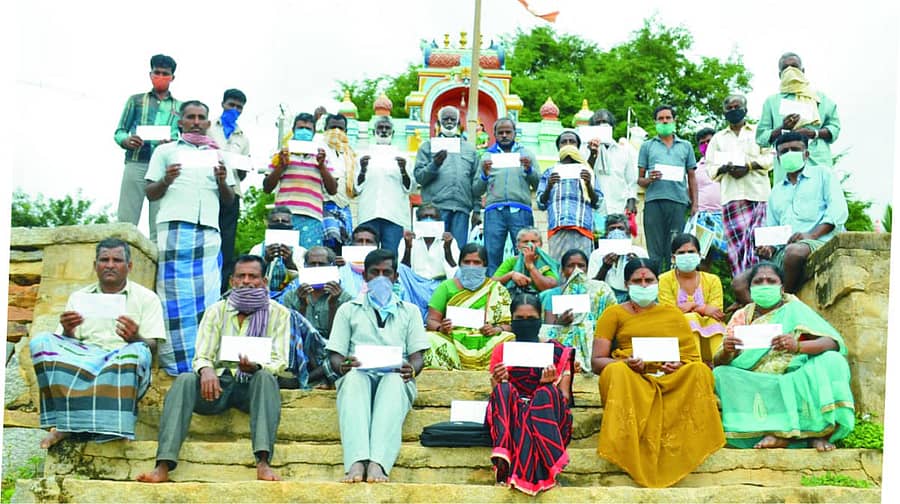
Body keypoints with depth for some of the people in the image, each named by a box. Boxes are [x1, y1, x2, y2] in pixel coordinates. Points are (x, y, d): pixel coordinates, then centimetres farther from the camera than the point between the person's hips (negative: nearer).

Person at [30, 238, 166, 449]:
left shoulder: (146, 298, 13)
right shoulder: (79, 297, 21)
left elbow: (152, 346, 3)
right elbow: (64, 342, 14)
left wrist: (135, 338, -20)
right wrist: (67, 332, -10)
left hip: (124, 361, -2)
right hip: (82, 357, 3)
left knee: (137, 351, -37)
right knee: (41, 342, -24)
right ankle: (65, 422, -32)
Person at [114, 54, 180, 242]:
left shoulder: (180, 107, 20)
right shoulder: (136, 100, 19)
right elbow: (119, 132, 16)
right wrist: (126, 140, -8)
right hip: (136, 163, 0)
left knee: (159, 226, -6)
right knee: (126, 221, -10)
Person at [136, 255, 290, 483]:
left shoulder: (278, 313, 6)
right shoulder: (216, 311, 11)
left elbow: (279, 361, -3)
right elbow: (202, 356, 3)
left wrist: (256, 367, -26)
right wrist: (206, 369, -23)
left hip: (252, 385, -2)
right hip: (219, 382, 2)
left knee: (266, 377, -35)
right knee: (184, 380, -28)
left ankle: (263, 462, -47)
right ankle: (163, 466, -39)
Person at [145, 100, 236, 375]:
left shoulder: (218, 155, 24)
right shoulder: (166, 151, 17)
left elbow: (229, 200, 19)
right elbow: (150, 193, 12)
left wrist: (222, 181, -1)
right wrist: (165, 181, -8)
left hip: (209, 230, 2)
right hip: (174, 228, -2)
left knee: (206, 294, -5)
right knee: (175, 294, -7)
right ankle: (177, 360, -6)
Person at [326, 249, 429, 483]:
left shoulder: (409, 311, 26)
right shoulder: (348, 310, 24)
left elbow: (417, 356, 14)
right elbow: (335, 356, 14)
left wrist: (412, 369, -12)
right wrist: (342, 366, -13)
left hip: (395, 378, 0)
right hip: (358, 377, 0)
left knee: (394, 380, -38)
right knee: (354, 378, -38)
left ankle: (378, 464, -56)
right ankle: (356, 463, -56)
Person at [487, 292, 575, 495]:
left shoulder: (558, 352, 10)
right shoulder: (501, 352, 13)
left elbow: (564, 399, 6)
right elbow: (496, 395, 11)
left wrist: (550, 383, -16)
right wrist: (498, 382, -12)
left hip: (548, 417, -1)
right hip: (509, 417, 1)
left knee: (546, 394, -34)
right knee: (504, 390, -30)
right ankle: (503, 460, -47)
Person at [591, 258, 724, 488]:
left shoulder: (673, 314, 22)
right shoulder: (614, 314, 15)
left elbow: (694, 358, 16)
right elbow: (597, 361, 6)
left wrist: (680, 365, -9)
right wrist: (625, 363, -14)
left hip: (671, 378, 2)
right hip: (630, 377, -2)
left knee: (700, 371, -29)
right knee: (617, 372, -36)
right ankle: (630, 452, -34)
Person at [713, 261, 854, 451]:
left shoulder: (795, 309, 4)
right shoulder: (742, 317, 9)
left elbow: (833, 343, -10)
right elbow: (719, 363, 3)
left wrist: (798, 345, -30)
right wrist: (726, 351, -23)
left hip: (795, 384, -1)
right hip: (756, 390, 2)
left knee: (832, 362, -22)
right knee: (721, 375, -23)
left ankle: (820, 431, -24)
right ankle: (780, 431, -30)